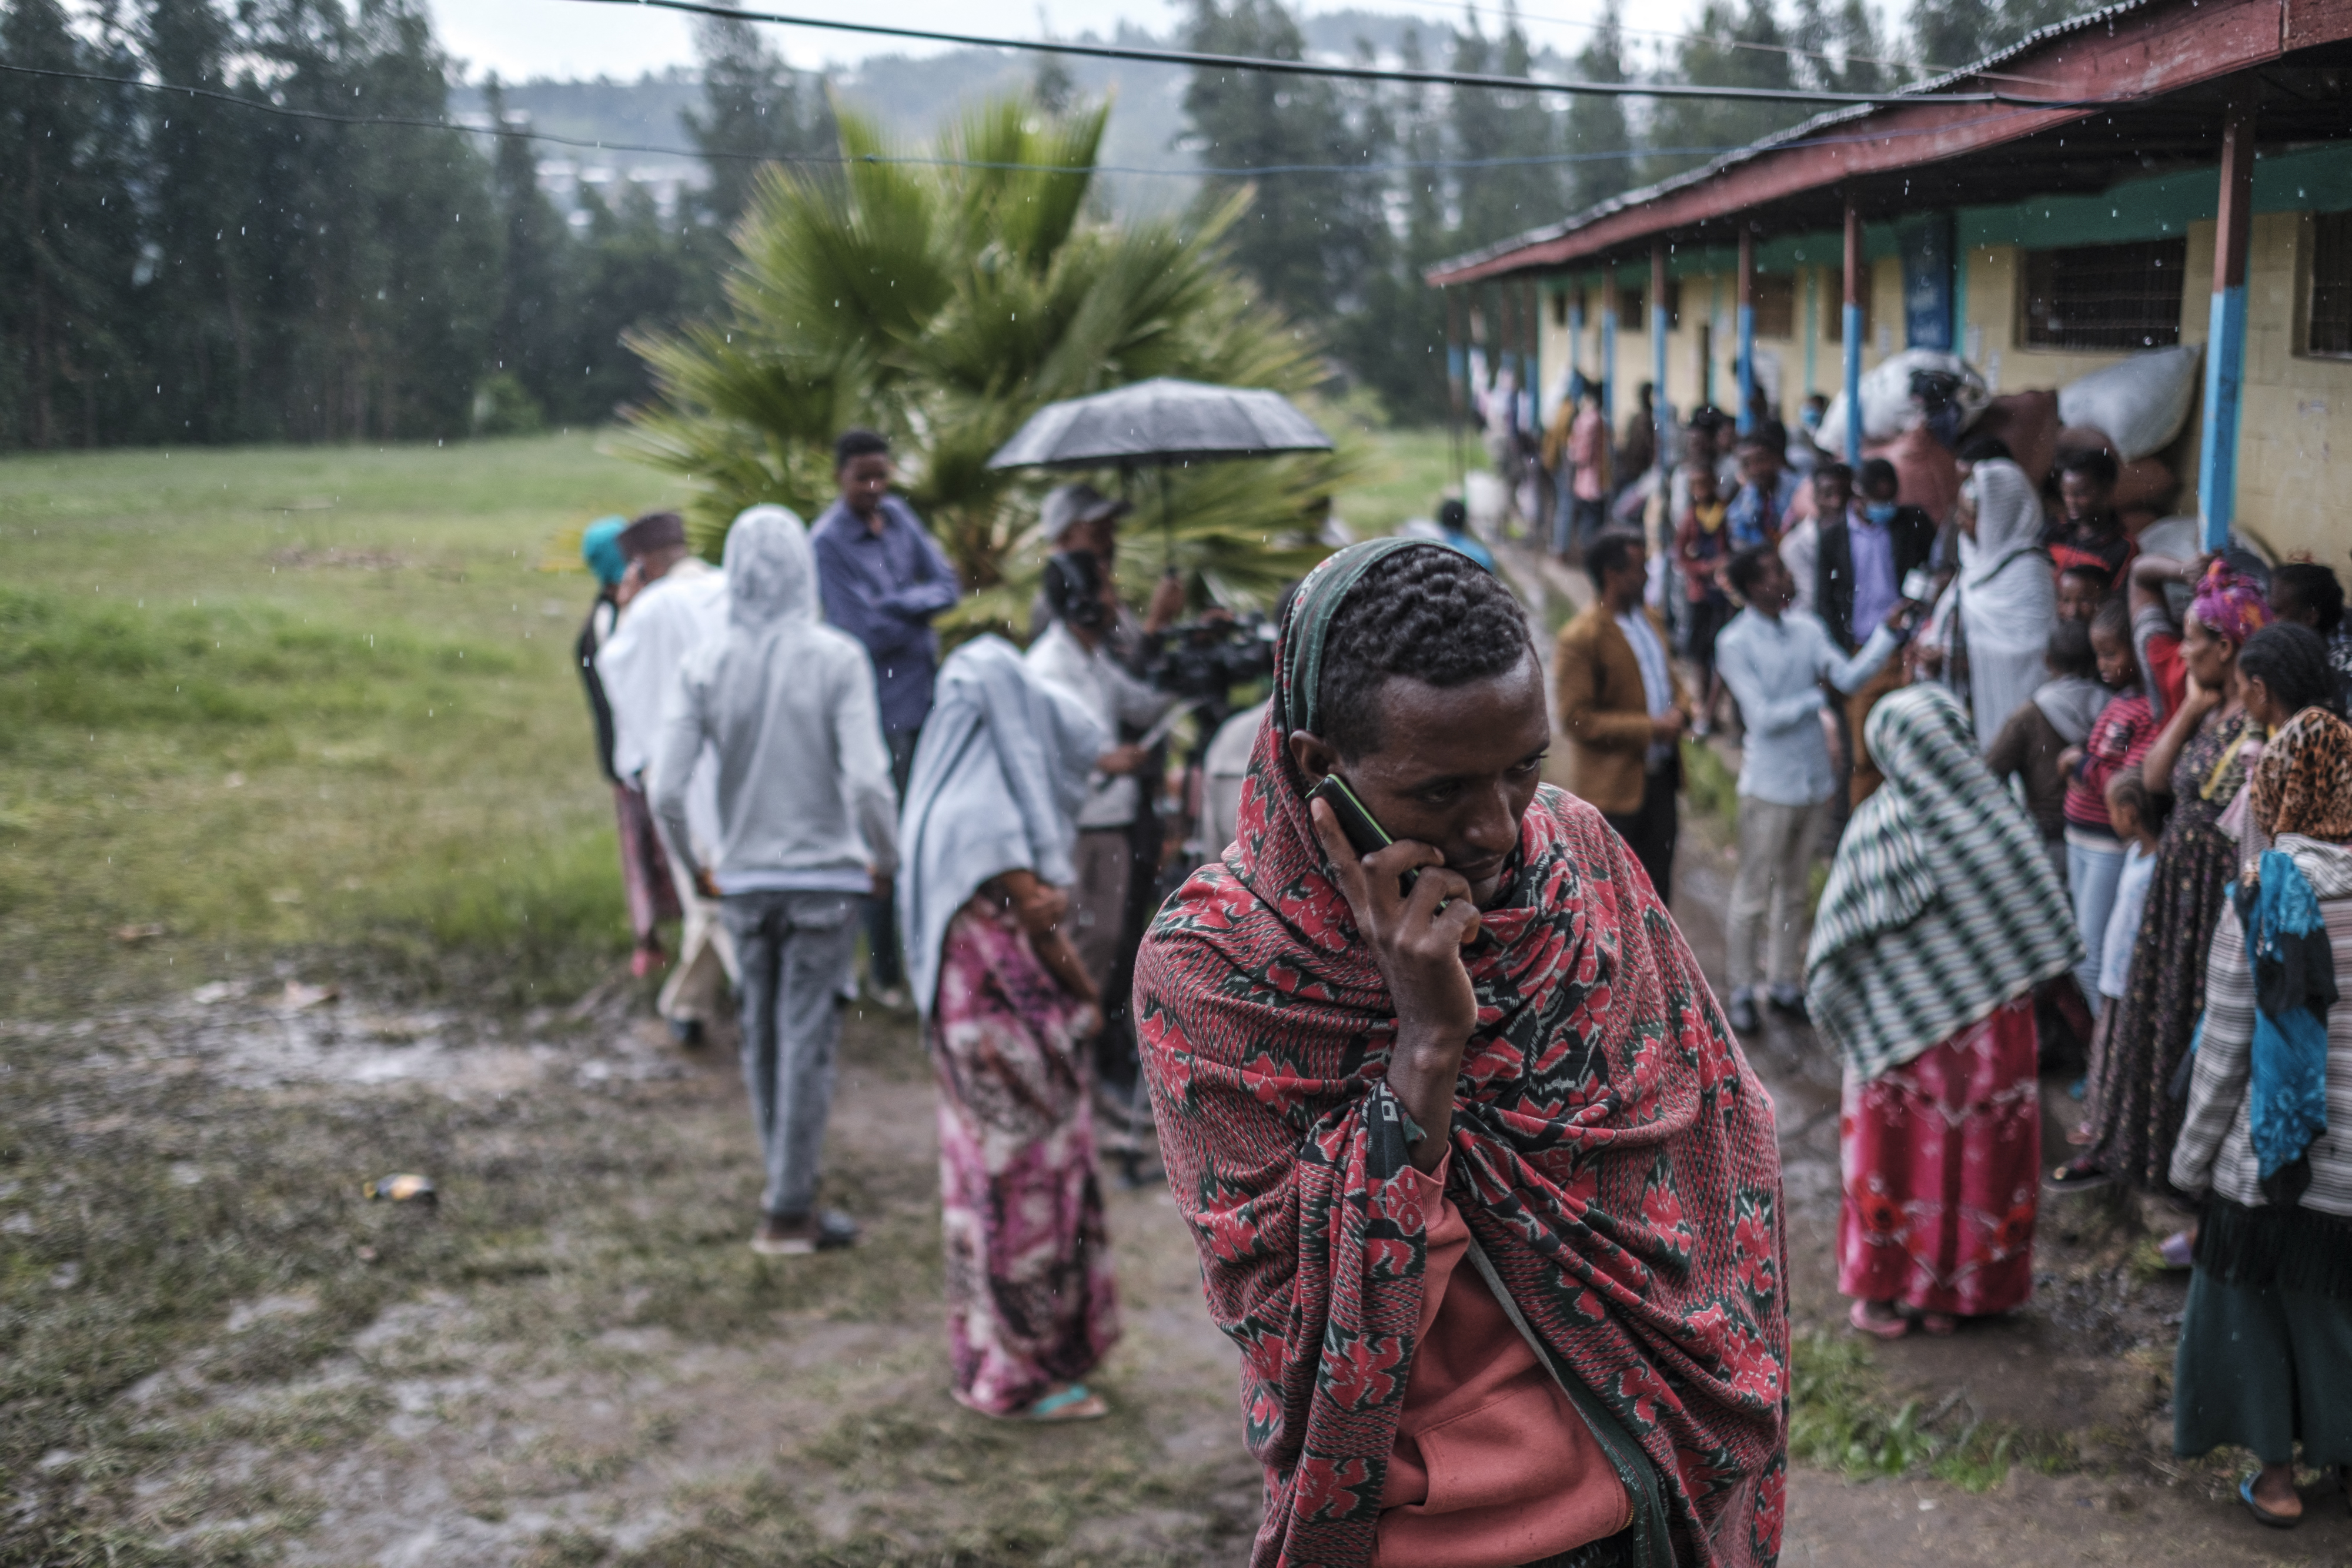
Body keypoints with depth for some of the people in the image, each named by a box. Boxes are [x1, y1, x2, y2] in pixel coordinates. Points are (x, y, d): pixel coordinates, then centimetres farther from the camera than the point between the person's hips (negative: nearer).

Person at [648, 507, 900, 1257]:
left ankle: (784, 1180, 31)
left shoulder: (704, 665, -5)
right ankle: (788, 1211, 9)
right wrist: (885, 858, -2)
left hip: (743, 879, 3)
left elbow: (665, 790, -8)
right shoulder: (836, 659, -12)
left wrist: (696, 864, 8)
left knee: (761, 1034, 18)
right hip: (825, 875, -3)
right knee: (807, 1040, 4)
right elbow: (868, 781, -19)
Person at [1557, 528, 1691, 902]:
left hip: (1660, 775, 8)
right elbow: (1577, 719, -21)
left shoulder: (1649, 618, 8)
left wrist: (1680, 710, -4)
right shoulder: (1579, 639, -18)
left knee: (1658, 888, 16)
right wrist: (1650, 729, -21)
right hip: (1614, 787, -8)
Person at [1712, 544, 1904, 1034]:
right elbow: (1764, 715, -18)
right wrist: (1817, 698, -9)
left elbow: (1850, 676, -9)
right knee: (1753, 894, 3)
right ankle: (1742, 991, 16)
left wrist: (1888, 631, -18)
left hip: (1814, 779, 6)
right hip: (1769, 786, -6)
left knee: (1794, 891, 16)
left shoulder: (1807, 629, 2)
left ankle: (1785, 984, 28)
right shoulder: (1735, 643, -14)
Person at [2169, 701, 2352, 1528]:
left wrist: (2194, 1153, 1)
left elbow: (2225, 1048, -11)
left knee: (2258, 1302, 15)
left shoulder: (2263, 898, -14)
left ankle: (2276, 1471, 24)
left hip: (2273, 1157, -2)